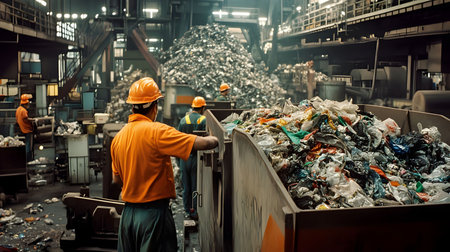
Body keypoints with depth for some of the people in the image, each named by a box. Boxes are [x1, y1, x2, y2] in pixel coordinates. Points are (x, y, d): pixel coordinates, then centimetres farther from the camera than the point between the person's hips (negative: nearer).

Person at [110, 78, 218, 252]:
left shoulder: (118, 137, 4)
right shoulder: (157, 131, -17)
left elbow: (116, 180, 11)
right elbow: (203, 143, -22)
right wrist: (215, 139, -1)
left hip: (128, 213, 7)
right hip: (154, 213, -7)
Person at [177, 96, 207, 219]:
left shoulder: (183, 120, 5)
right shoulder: (204, 120, -8)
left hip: (184, 158, 4)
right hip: (196, 157, -4)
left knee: (186, 187, 13)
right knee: (196, 186, 5)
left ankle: (187, 211, 20)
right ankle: (195, 212, 11)